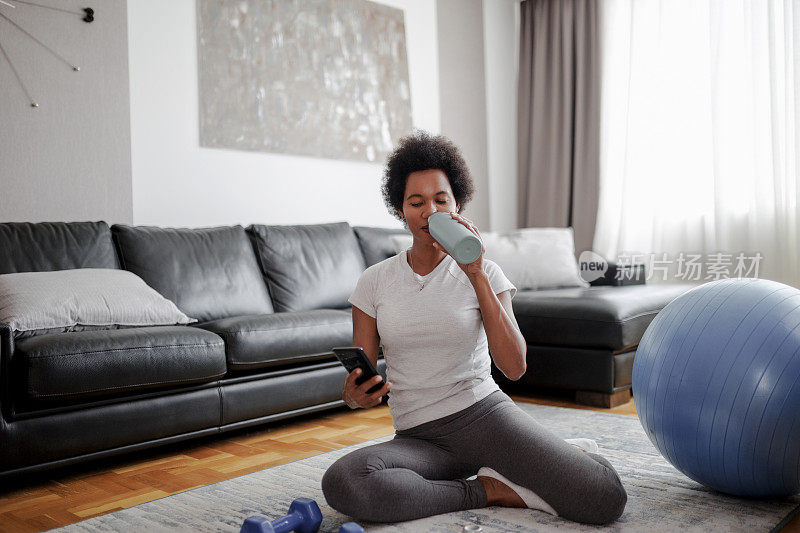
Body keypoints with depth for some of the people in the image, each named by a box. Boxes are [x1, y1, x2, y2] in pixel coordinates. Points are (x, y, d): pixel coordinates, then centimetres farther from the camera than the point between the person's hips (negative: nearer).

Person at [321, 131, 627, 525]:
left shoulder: (483, 274, 1)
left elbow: (514, 367, -13)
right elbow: (358, 382, 6)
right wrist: (355, 395, -20)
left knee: (606, 499, -25)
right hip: (419, 439, 3)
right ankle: (490, 490, -12)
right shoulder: (374, 281, 4)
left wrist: (476, 274, -17)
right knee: (339, 483, -32)